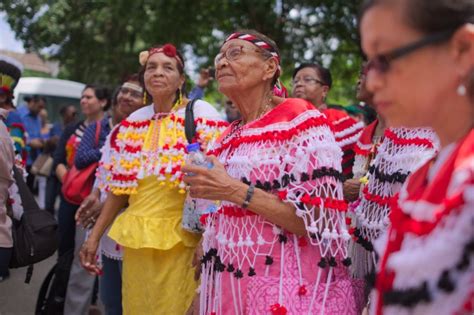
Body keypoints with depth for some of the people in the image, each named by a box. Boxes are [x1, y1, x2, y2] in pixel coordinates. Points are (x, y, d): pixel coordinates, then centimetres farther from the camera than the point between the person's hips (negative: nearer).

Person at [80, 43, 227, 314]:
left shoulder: (199, 113, -6)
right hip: (136, 237, 5)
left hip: (179, 238, -5)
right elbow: (120, 187, 13)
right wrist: (95, 236, 11)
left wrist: (208, 242, -19)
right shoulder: (134, 122, 9)